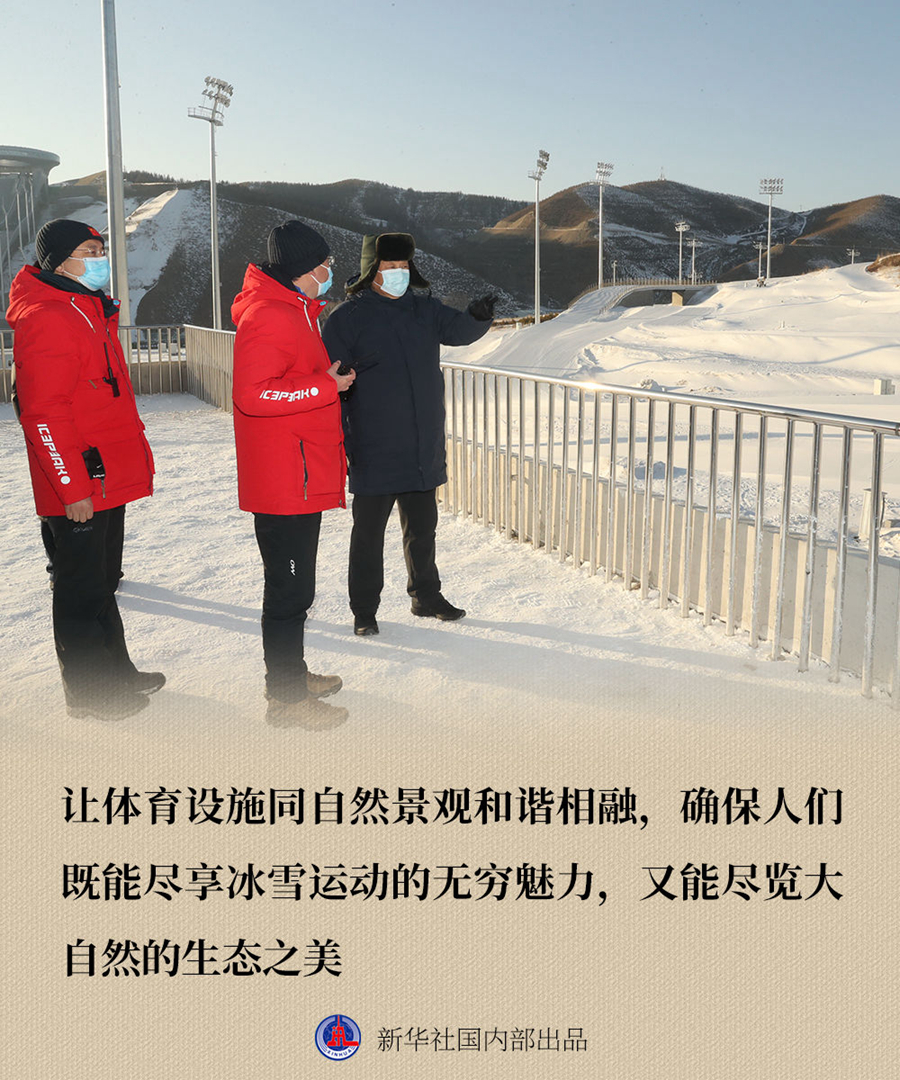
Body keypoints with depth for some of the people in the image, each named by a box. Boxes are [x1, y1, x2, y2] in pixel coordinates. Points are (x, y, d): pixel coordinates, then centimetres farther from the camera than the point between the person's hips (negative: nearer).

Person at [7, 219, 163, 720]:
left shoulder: (93, 310, 14)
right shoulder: (46, 320, -18)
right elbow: (44, 414, -22)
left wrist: (135, 454, 21)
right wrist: (71, 486, -23)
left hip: (111, 478, 10)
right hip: (79, 486, -10)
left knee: (104, 577, 19)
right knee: (83, 585, 2)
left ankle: (115, 671, 33)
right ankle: (90, 690, 14)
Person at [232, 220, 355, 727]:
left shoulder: (296, 311, 16)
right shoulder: (268, 318, -18)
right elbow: (253, 394, -26)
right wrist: (327, 386, -21)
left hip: (303, 476, 11)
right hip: (284, 480, -11)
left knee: (294, 583, 19)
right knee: (291, 587, -2)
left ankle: (289, 674, 33)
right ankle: (288, 699, 8)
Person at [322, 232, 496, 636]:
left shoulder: (424, 308, 9)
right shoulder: (347, 318, -6)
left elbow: (457, 329, -4)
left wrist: (478, 317, -28)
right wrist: (337, 444, -10)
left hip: (423, 449, 5)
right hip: (373, 453, -5)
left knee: (422, 527, 17)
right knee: (369, 531, 4)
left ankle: (426, 596, 32)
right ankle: (364, 610, 17)